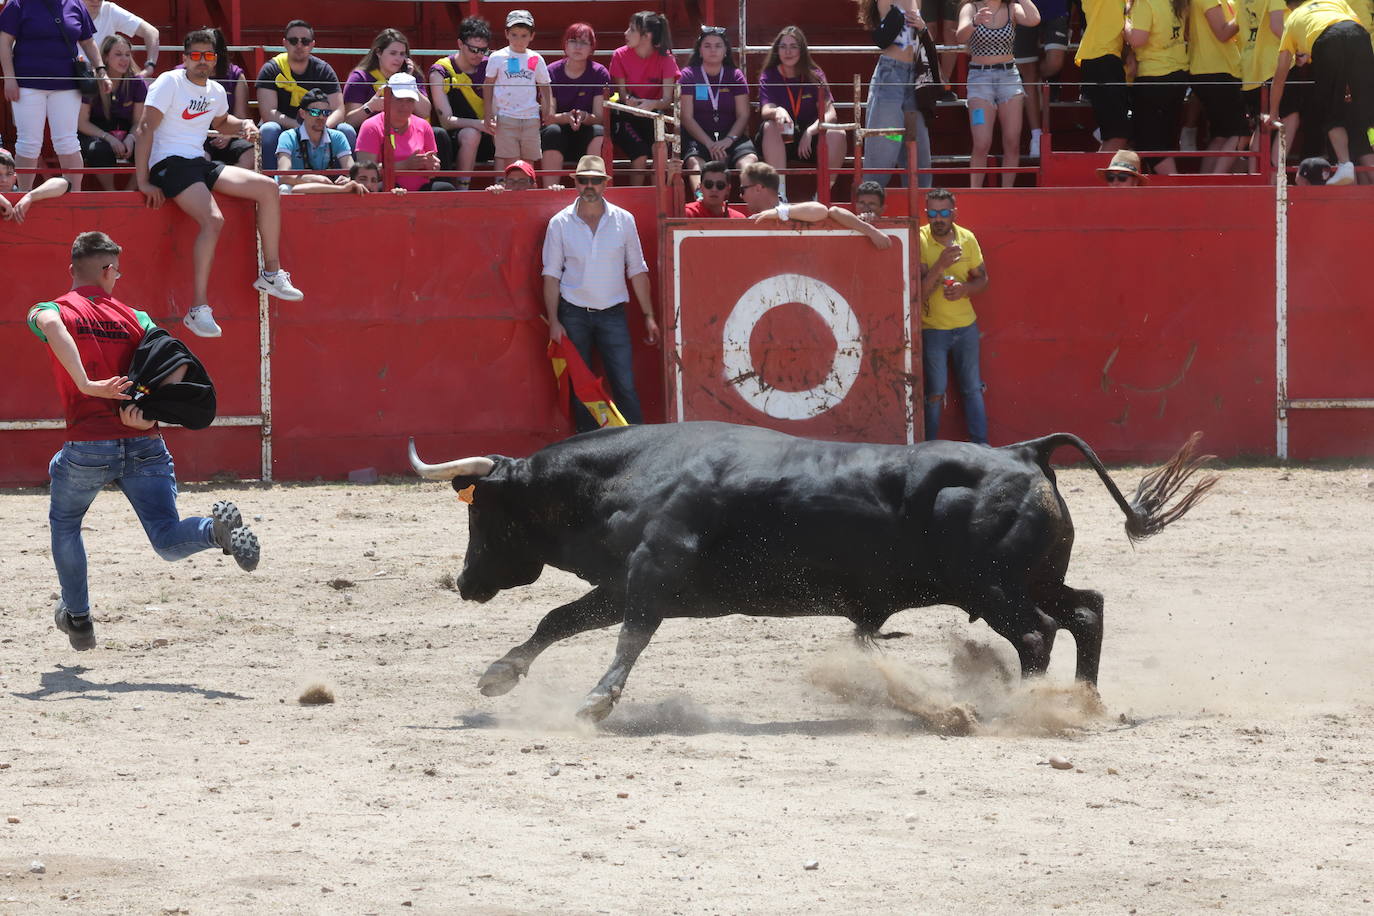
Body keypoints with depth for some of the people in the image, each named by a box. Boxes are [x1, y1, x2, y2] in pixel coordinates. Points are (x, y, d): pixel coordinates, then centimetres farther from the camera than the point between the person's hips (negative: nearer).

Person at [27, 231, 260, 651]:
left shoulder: (50, 311, 7)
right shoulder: (133, 317, 14)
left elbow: (52, 326, -20)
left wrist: (87, 386, -23)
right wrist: (151, 410, -10)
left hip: (88, 445, -1)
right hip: (144, 444, 1)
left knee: (64, 523, 27)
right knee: (170, 542, -3)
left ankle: (78, 618, 33)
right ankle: (218, 527, -34)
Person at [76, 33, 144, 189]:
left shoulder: (136, 82, -1)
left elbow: (138, 122, 3)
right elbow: (82, 122, -7)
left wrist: (130, 138, -20)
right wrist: (108, 138, -22)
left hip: (125, 134, 3)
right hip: (94, 134, -3)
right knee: (100, 150, -38)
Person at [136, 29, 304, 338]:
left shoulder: (216, 92, 13)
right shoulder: (170, 83, -10)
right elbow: (146, 130, -15)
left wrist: (244, 125, 12)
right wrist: (143, 182, -20)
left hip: (201, 163, 8)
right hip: (170, 163, -8)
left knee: (268, 188, -1)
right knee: (213, 220, -30)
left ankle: (271, 274, 9)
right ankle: (198, 309, -31)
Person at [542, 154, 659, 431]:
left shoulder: (623, 220, 2)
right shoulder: (560, 224, 0)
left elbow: (637, 271, 7)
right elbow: (551, 275, 2)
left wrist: (649, 316, 5)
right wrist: (554, 322, -4)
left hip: (612, 314, 0)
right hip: (574, 314, 0)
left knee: (625, 385, -8)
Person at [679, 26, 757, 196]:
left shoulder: (735, 75, 14)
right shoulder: (688, 75, 7)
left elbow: (743, 115, 6)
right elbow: (687, 117, -1)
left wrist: (728, 140, -14)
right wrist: (710, 144, -15)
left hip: (732, 136, 3)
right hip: (698, 136, -3)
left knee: (750, 159, -30)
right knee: (694, 161, -37)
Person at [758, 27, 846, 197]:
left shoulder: (815, 76, 2)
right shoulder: (768, 77, 0)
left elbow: (830, 114, -9)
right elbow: (765, 110, -17)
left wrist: (810, 132, -28)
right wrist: (777, 112, -42)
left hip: (811, 141, 1)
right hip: (781, 142, -1)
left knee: (836, 134, -27)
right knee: (770, 126, -32)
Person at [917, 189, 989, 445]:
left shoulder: (967, 239, -1)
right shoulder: (919, 240, -12)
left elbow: (982, 279, 8)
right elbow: (919, 290, -16)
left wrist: (965, 289, -14)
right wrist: (940, 265, -31)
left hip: (966, 326, 4)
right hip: (932, 327, -4)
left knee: (972, 389, 10)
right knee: (935, 393, -1)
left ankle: (981, 445, 16)